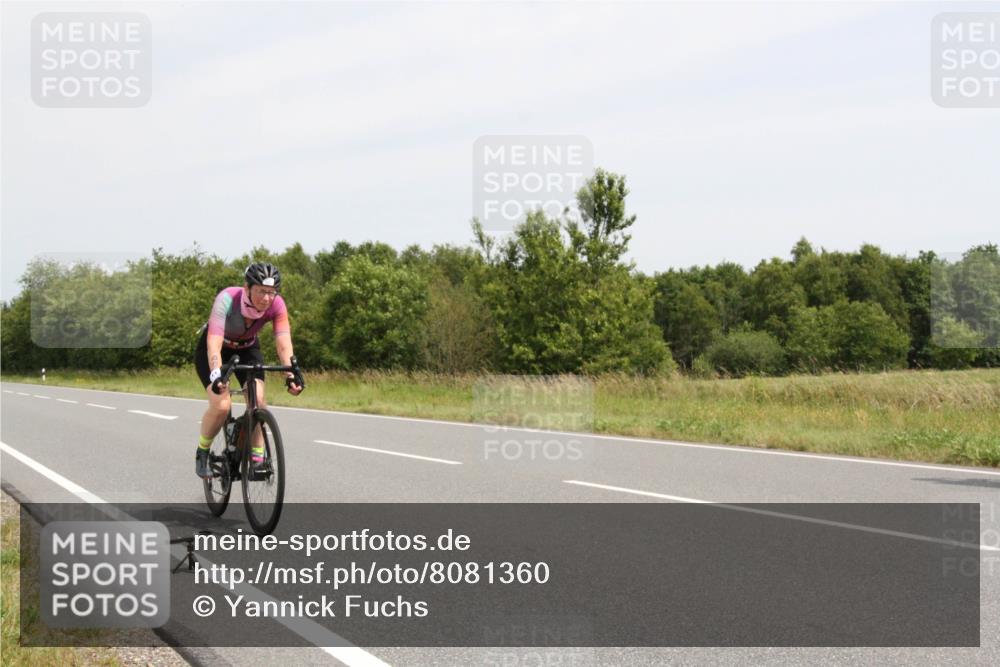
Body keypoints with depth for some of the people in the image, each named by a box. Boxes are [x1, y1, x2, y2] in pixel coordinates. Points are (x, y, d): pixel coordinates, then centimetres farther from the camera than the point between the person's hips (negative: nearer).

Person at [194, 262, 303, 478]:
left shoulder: (276, 304, -28)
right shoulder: (227, 299, -37)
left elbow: (284, 343, -35)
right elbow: (214, 344, -46)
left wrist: (292, 374, -52)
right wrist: (216, 375, -62)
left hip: (247, 348, 3)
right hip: (215, 349, -3)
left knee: (258, 400, -20)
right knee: (221, 406, -21)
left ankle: (257, 459, -6)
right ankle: (202, 453, 5)